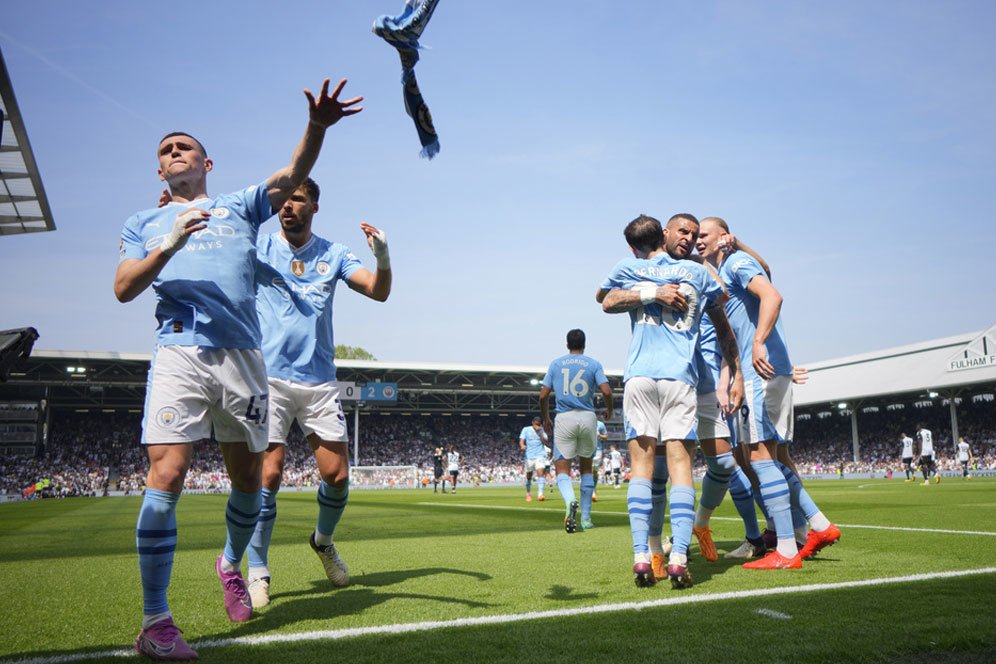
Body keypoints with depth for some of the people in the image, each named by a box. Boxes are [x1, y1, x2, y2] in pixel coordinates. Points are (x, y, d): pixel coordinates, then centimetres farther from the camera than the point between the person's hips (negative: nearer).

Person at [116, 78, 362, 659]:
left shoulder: (240, 205, 19)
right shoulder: (145, 223, 21)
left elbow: (293, 175, 2)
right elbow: (123, 289, 7)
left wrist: (317, 126, -17)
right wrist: (169, 246, -9)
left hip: (243, 356, 2)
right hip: (180, 353, -1)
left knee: (248, 477, 8)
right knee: (167, 476, -14)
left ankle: (232, 564, 35)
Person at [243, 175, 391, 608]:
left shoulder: (334, 254, 8)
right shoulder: (258, 248, 4)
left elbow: (379, 291, -2)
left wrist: (382, 255, -23)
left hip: (320, 381, 2)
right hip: (270, 378, -2)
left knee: (338, 476, 2)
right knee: (268, 474, -9)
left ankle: (323, 540, 31)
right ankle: (257, 573, 6)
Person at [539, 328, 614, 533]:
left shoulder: (556, 364, 8)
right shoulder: (594, 364, 5)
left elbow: (543, 395, 4)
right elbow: (606, 391, -7)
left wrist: (545, 419, 18)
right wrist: (609, 409, 13)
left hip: (564, 419, -1)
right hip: (588, 418, 1)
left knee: (562, 470, 1)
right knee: (586, 468, 16)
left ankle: (570, 501, -31)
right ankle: (586, 518, 16)